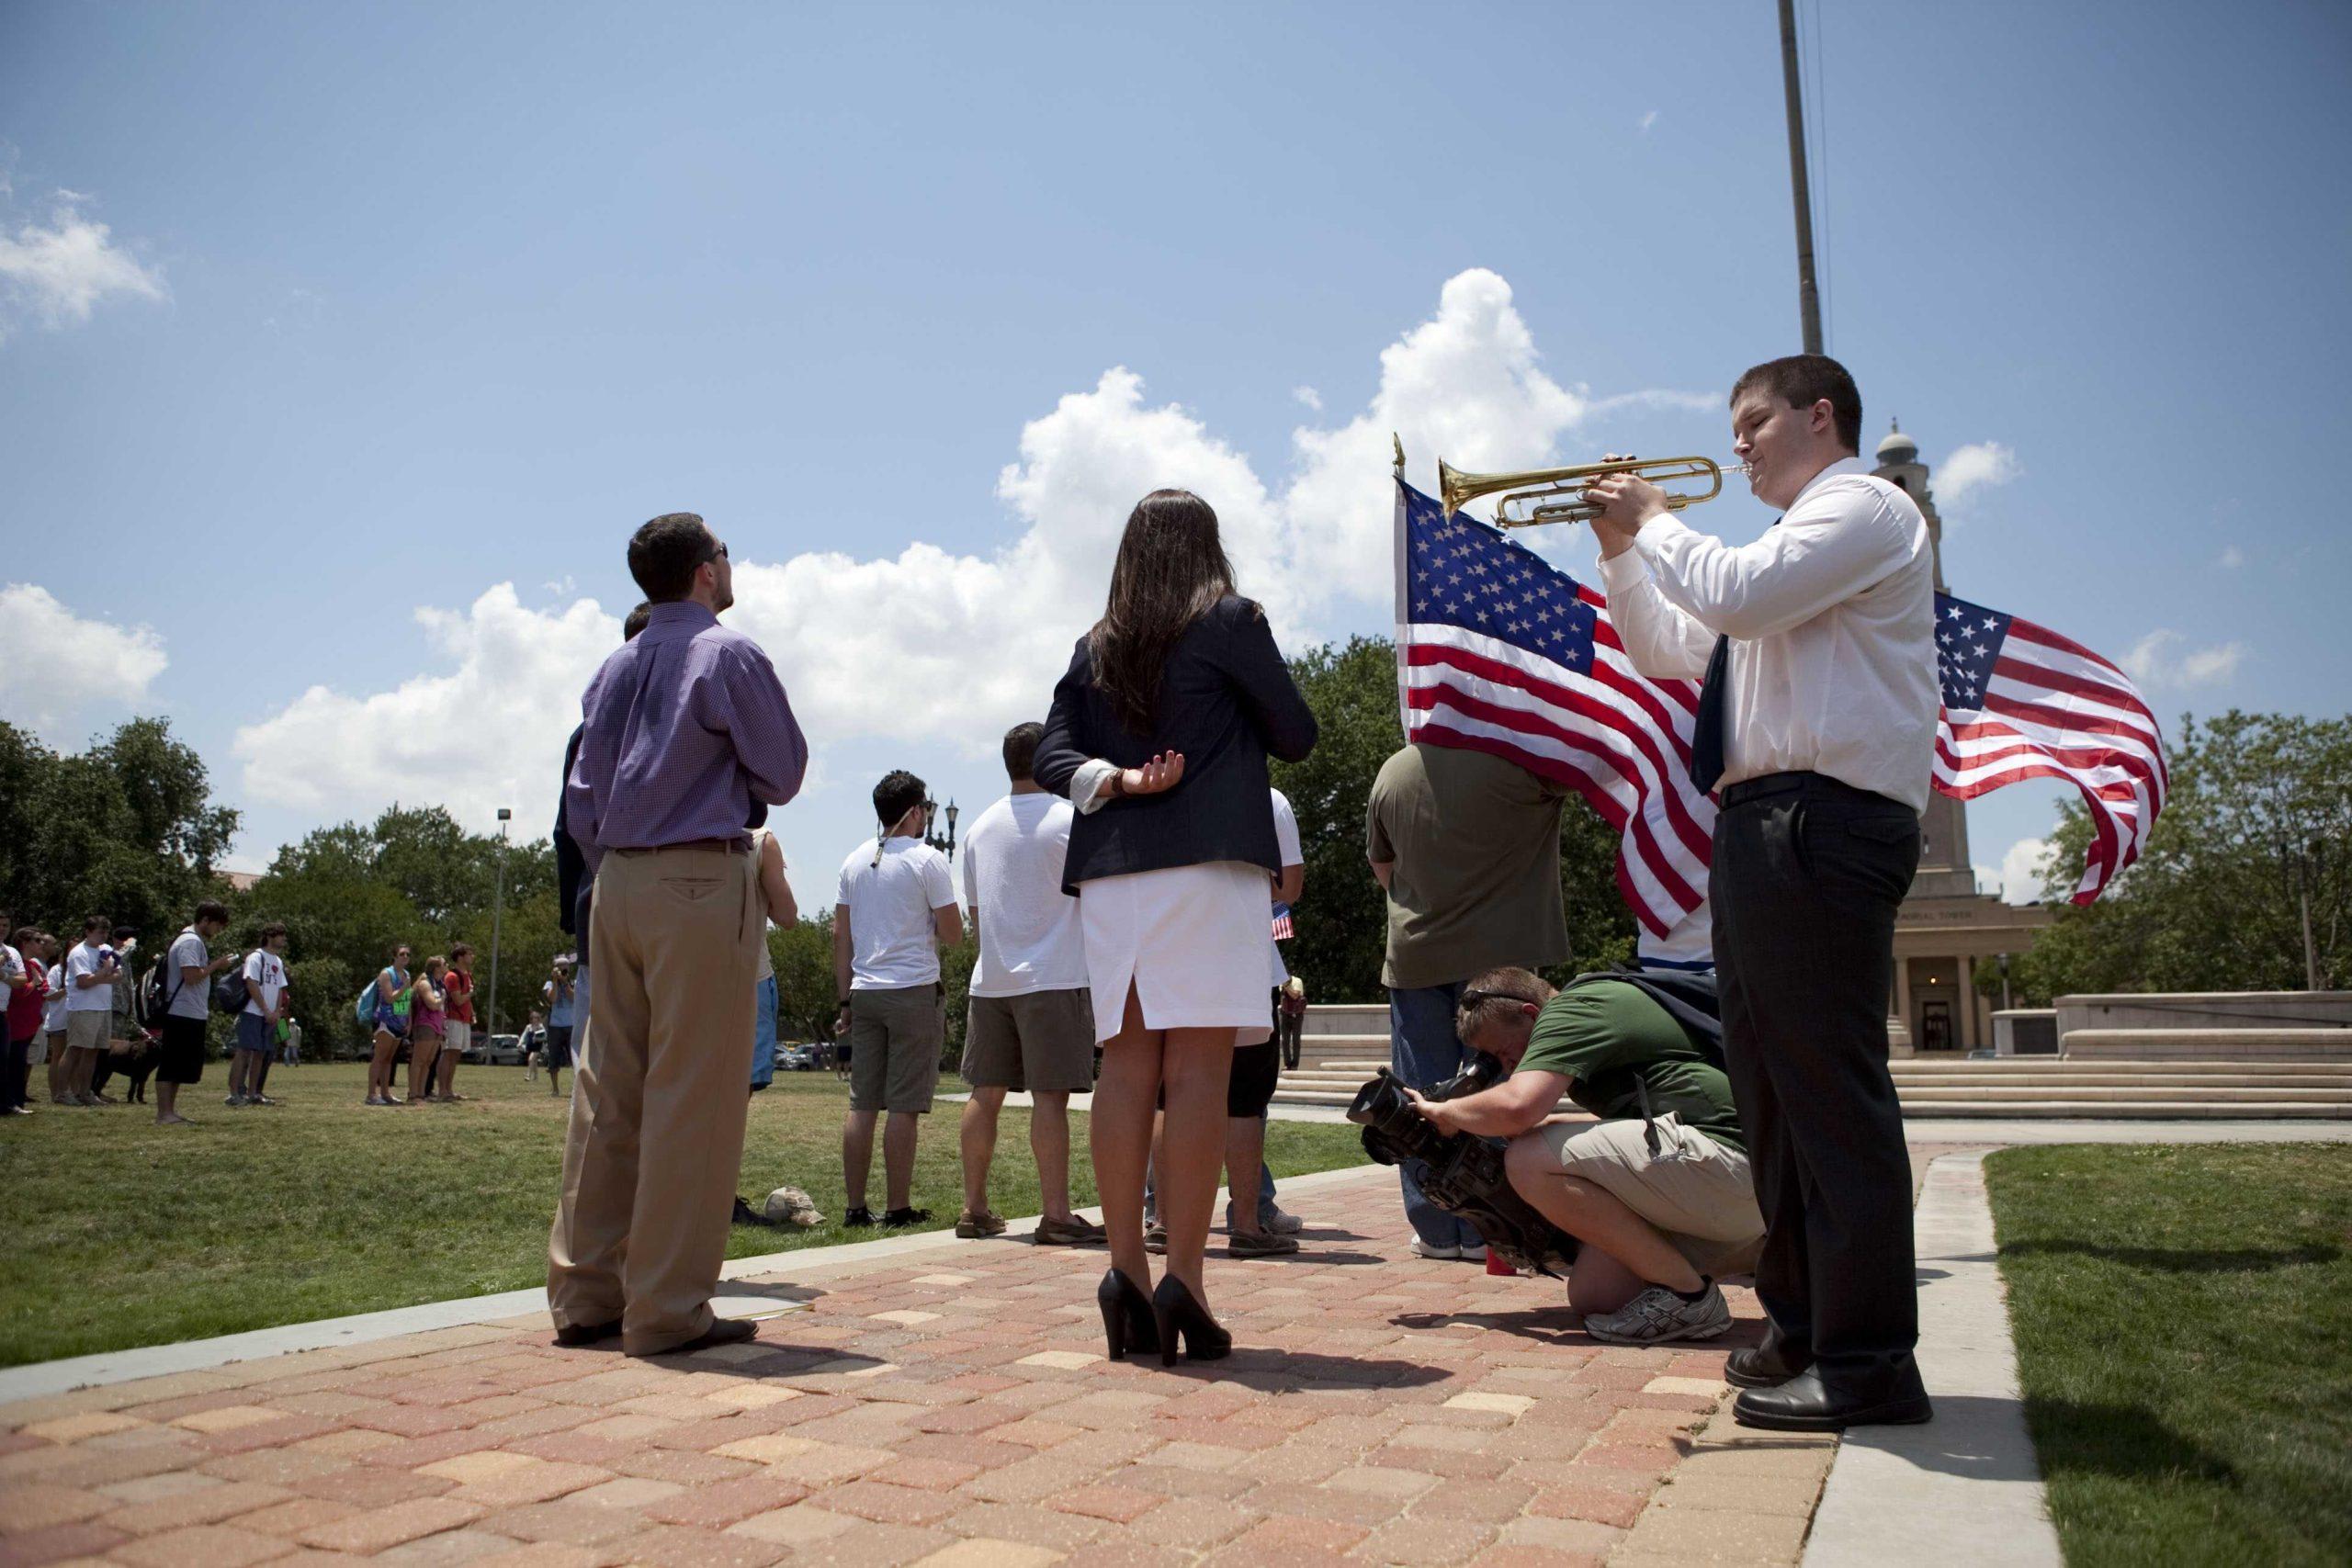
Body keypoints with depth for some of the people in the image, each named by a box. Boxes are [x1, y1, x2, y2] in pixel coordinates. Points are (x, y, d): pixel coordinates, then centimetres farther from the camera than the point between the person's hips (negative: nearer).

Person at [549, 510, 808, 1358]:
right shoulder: (729, 655, -4)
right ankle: (667, 1309, -1)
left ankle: (585, 1294, 16)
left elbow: (581, 797, 16)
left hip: (619, 884, 7)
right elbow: (782, 774, 0)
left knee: (609, 1089, 9)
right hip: (702, 880, -7)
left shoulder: (615, 668, 15)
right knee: (694, 1093, -4)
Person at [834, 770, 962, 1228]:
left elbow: (840, 936, 12)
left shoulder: (854, 862, 13)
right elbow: (953, 935, -6)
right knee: (904, 1105, -2)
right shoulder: (928, 860, -5)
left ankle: (856, 1207, 10)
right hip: (913, 991, -5)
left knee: (861, 1104, 7)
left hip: (864, 993, 6)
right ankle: (898, 1208, 1)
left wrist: (845, 1000, 16)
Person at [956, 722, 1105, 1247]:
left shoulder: (980, 826, 13)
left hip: (988, 981, 6)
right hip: (1053, 977, -6)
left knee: (986, 1092, 10)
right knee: (1050, 1094, -7)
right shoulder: (1070, 819, -6)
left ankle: (975, 1208, 16)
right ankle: (1056, 1215, -6)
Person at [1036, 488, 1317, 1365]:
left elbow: (1052, 754, 8)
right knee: (1199, 1068, -7)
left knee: (1127, 1067, 4)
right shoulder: (1230, 620, 4)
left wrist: (1119, 781, -5)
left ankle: (1126, 1270, 3)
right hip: (1206, 864, -4)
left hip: (1111, 872, 5)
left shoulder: (1095, 647, 16)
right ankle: (1182, 1279, -10)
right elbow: (1296, 737, 9)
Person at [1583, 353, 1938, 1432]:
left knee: (1832, 1085, -10)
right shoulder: (1792, 544, 28)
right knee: (1773, 1084, 13)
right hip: (1763, 827, 10)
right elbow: (1666, 653, 27)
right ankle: (1801, 1324, 23)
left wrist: (1654, 522, -4)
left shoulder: (1864, 506, -2)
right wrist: (1621, 550, 16)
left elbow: (1741, 595, -20)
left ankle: (1866, 1363, -4)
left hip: (1823, 820, -10)